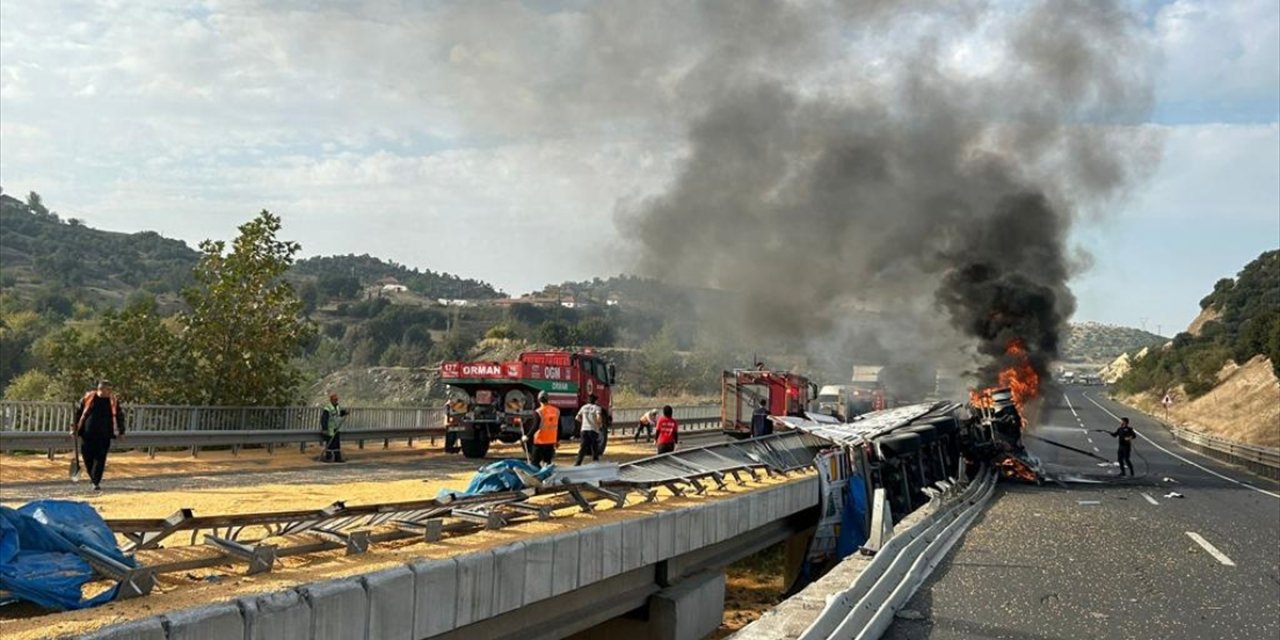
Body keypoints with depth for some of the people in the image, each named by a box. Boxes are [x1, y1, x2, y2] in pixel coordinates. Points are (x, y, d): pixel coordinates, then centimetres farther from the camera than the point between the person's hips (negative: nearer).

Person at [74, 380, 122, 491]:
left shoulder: (113, 401, 4)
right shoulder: (88, 398, 1)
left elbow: (118, 416, 12)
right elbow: (78, 413, 9)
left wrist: (121, 431, 6)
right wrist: (75, 428, 7)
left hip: (104, 436, 0)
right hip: (87, 434, 0)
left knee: (100, 459, -5)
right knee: (88, 457, 6)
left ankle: (96, 482, -1)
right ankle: (92, 477, 29)